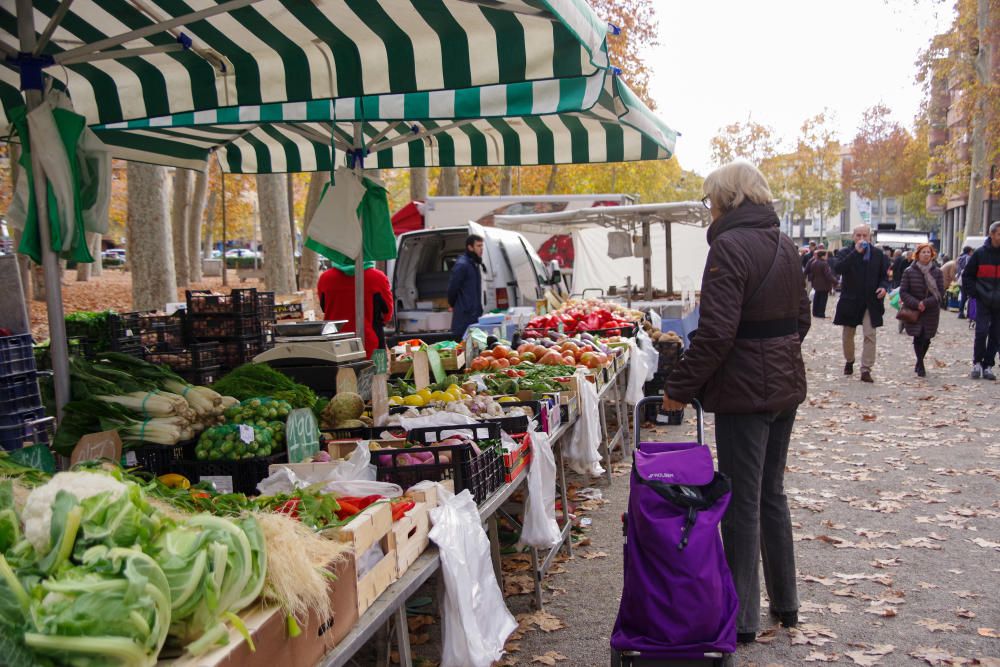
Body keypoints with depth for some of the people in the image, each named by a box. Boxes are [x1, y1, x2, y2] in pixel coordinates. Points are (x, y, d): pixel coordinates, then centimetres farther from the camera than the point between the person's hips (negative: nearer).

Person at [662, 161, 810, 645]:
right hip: (786, 385, 8)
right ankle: (785, 602, 32)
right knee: (772, 494, 19)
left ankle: (742, 619, 14)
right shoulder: (784, 245, 9)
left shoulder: (730, 246, -16)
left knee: (742, 504, 2)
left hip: (744, 390, -8)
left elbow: (716, 332, -22)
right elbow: (800, 316, 16)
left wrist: (680, 387, -15)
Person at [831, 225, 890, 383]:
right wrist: (856, 252, -27)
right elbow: (837, 268, -23)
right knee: (848, 335, 13)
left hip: (870, 302, 0)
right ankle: (849, 361, 36)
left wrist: (883, 287, -10)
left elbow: (884, 275, 11)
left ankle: (866, 369, -6)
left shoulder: (878, 254, 4)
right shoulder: (846, 252, -3)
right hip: (850, 301, 0)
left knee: (870, 335, -8)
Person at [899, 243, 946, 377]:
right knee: (918, 337, -8)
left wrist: (926, 303, -17)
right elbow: (903, 292, -4)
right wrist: (916, 304, -17)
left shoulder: (937, 272, 1)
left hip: (931, 312, 2)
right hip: (913, 311, -2)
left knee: (926, 338, 5)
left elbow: (940, 293, -3)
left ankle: (919, 363, 26)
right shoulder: (909, 272, -3)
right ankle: (920, 366, 2)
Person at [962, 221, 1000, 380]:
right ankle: (977, 363, 7)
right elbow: (967, 275, 5)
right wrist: (973, 293, -4)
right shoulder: (980, 253, -2)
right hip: (983, 301, -2)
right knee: (981, 332, -9)